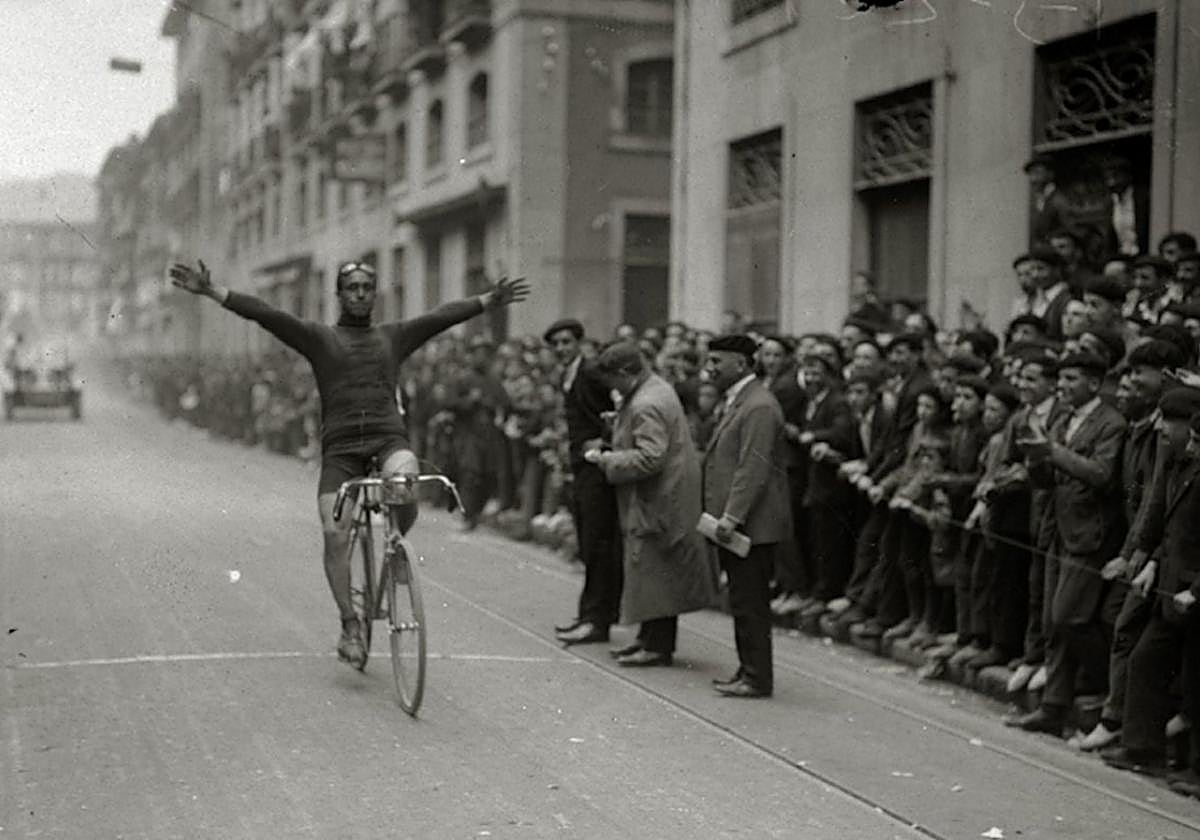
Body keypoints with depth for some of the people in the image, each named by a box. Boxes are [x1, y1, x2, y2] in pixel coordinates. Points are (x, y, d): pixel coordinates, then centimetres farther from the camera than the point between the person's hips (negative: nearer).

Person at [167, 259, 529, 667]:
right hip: (340, 448, 0)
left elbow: (444, 315, 14)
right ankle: (350, 625, 0)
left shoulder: (395, 336, 18)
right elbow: (263, 313, 2)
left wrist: (489, 300, 8)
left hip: (389, 439, 0)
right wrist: (210, 291, -7)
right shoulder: (319, 338, 11)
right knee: (335, 534, -12)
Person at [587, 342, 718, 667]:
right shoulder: (657, 386, 10)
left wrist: (606, 460, -19)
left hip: (658, 501, -11)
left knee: (654, 573, -3)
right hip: (661, 497, 11)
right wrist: (621, 421, 10)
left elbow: (650, 458, -28)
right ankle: (651, 638, 24)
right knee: (654, 575, 16)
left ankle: (658, 646, 3)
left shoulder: (646, 406, -23)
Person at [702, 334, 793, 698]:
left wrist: (731, 516, -23)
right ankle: (749, 671, 21)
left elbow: (754, 469, -22)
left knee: (749, 603, -5)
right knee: (743, 603, 14)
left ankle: (757, 678, 1)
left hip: (750, 525, -10)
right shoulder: (736, 402, 18)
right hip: (734, 523, 10)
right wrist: (725, 515, 20)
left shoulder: (759, 407, -16)